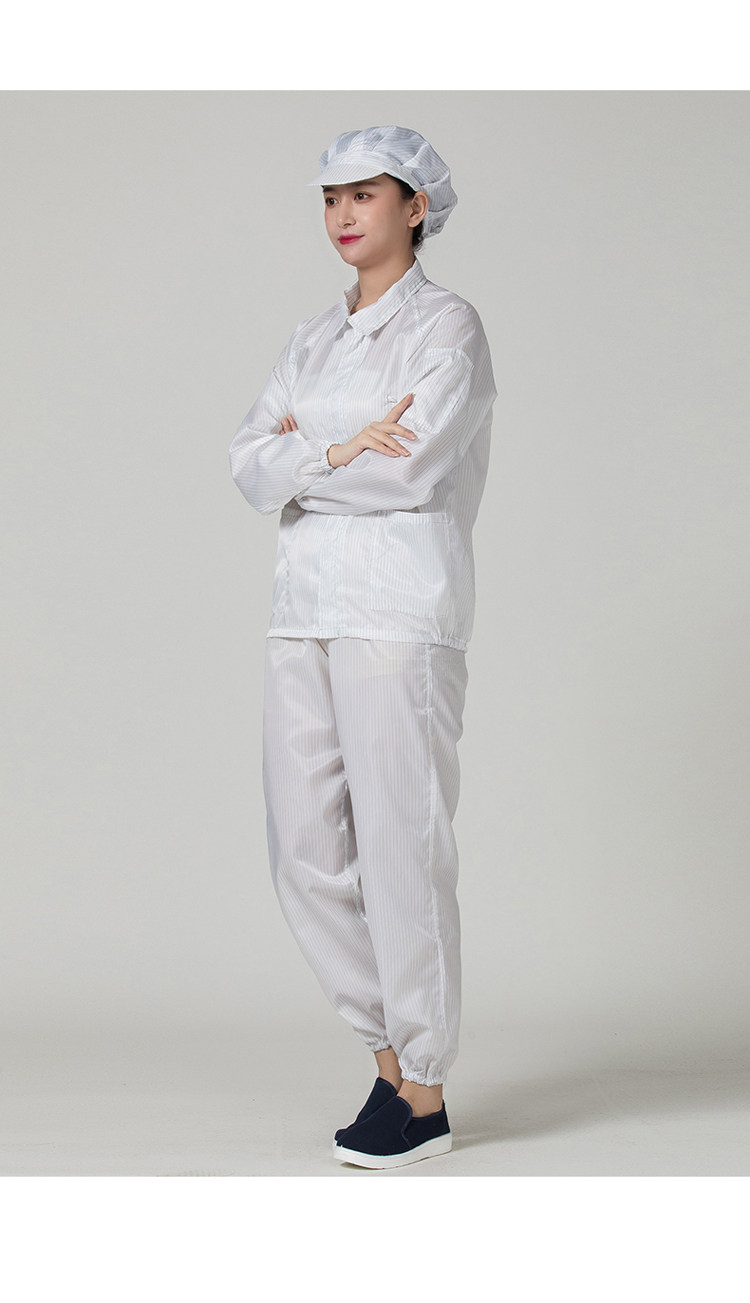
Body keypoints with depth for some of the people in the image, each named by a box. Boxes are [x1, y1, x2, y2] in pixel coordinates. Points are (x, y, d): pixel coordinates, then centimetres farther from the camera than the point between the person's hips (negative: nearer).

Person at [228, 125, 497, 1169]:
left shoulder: (447, 326, -4)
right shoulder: (315, 340, 16)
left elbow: (412, 470, -17)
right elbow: (251, 466, 6)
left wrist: (299, 453, -3)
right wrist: (343, 453, -11)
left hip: (400, 612, -7)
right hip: (305, 611, 7)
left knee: (400, 849, -3)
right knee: (306, 851, 7)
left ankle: (424, 1096, 9)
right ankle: (390, 1043, 24)